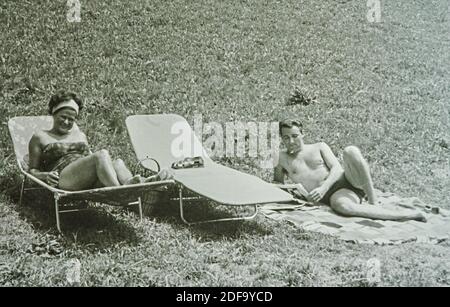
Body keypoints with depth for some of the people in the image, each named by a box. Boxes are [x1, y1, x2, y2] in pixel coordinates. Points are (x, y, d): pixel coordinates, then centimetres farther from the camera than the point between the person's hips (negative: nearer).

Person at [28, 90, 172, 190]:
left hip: (90, 182, 5)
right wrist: (45, 175, -8)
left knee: (117, 162, -28)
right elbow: (32, 171, 15)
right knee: (102, 154, -32)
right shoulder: (40, 137, 19)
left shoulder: (80, 135, 34)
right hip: (63, 179, -5)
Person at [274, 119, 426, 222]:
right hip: (333, 195, -2)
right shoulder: (282, 157, 18)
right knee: (341, 205, -41)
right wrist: (292, 186, -7)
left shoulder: (319, 147, 19)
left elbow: (336, 168, 5)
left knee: (351, 151, -31)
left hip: (348, 179, 2)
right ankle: (405, 215, -40)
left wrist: (323, 188, -12)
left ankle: (374, 202, -27)